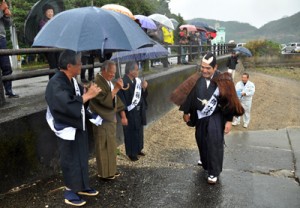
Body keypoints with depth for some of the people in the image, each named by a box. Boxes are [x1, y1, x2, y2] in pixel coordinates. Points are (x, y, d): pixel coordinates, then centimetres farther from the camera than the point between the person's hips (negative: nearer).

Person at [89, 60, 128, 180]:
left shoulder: (109, 81, 10)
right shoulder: (98, 83, -18)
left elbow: (116, 99, 12)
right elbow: (106, 100, -26)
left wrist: (123, 115, 10)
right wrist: (116, 88, -25)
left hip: (110, 118, 9)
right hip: (102, 119, -9)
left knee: (110, 145, 16)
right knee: (103, 147, 1)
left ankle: (110, 170, 28)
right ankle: (104, 173, 13)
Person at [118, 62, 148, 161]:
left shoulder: (137, 81, 2)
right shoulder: (123, 83, -20)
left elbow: (143, 96, 9)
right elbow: (122, 100, -20)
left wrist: (144, 88, -9)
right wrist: (124, 114, -20)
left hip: (139, 111, 7)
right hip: (130, 113, -7)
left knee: (139, 131, 19)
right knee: (131, 133, 7)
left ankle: (138, 149, 37)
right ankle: (131, 153, 22)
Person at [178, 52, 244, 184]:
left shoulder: (222, 81, -17)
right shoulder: (197, 79, -9)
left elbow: (229, 101, -11)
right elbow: (190, 96, 5)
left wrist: (229, 120, -12)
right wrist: (186, 112, 11)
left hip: (215, 117, -4)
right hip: (200, 117, 4)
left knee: (214, 143, -10)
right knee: (201, 140, 18)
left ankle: (213, 172, 6)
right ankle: (205, 161, 45)